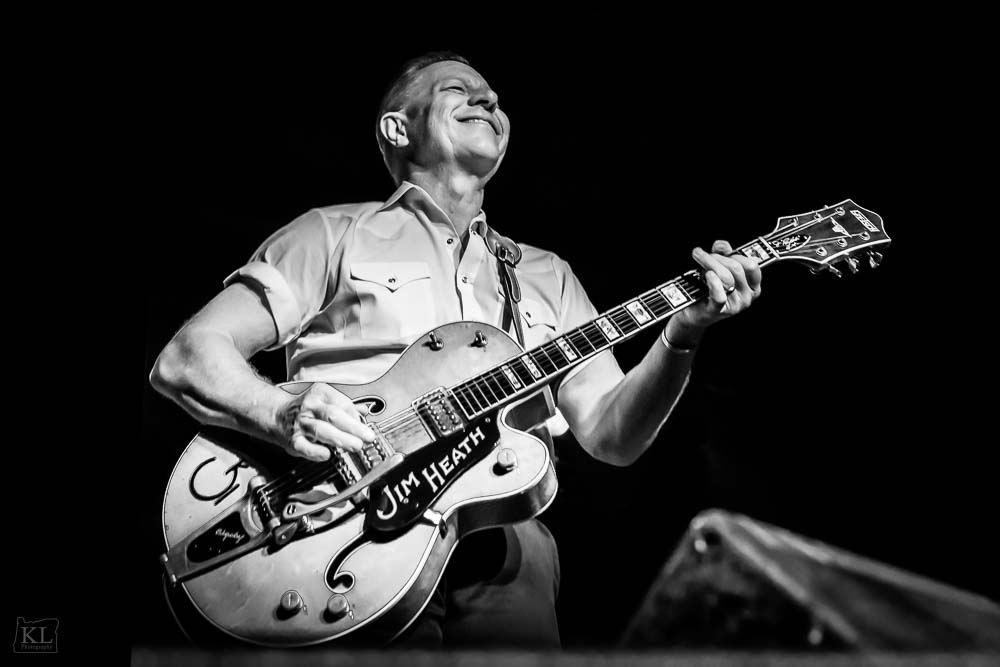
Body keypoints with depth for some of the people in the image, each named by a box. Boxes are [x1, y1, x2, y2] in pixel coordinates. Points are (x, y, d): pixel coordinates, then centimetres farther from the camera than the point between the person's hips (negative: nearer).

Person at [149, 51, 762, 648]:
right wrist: (284, 415, -14)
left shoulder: (545, 276, 26)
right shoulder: (336, 235, 14)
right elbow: (184, 358, 6)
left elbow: (611, 434, 16)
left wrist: (684, 335, -2)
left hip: (501, 546, 5)